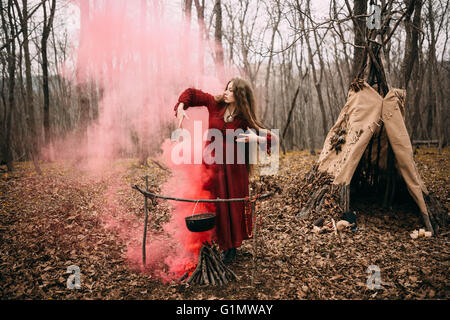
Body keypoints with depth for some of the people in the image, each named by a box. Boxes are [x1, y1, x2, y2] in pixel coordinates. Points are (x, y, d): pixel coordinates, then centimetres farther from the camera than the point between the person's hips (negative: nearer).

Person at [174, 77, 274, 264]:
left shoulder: (245, 119, -5)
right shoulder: (215, 104, -1)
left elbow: (270, 138, -5)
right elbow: (191, 93, 11)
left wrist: (255, 139, -24)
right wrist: (181, 107, -5)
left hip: (233, 167, -1)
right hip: (211, 163, 2)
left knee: (233, 206, 6)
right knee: (212, 206, 7)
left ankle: (231, 248, 22)